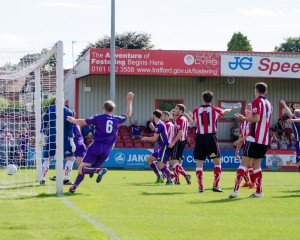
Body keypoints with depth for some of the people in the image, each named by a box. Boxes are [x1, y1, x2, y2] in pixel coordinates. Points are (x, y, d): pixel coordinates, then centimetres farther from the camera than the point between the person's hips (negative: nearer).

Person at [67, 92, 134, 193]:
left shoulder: (98, 118, -1)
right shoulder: (117, 120, 9)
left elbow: (82, 122, 6)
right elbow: (128, 114, 27)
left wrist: (73, 120, 25)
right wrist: (129, 101, 36)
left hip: (97, 146, -5)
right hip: (107, 150, 5)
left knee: (81, 169, -9)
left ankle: (99, 170, -33)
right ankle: (75, 186, 12)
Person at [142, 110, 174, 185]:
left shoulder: (159, 124, -14)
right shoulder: (160, 124, 16)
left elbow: (155, 138, -15)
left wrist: (146, 138, 2)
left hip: (165, 147, -10)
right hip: (162, 147, 10)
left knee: (160, 164, -20)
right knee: (149, 159, 14)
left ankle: (170, 180, -20)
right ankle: (159, 177, 14)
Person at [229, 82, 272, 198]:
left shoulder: (257, 102, -7)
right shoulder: (269, 104, 15)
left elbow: (256, 118, -18)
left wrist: (243, 118, -4)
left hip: (254, 138, -7)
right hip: (264, 140, 7)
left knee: (243, 163, -6)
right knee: (257, 165, 14)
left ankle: (236, 190, -14)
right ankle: (259, 191, 10)